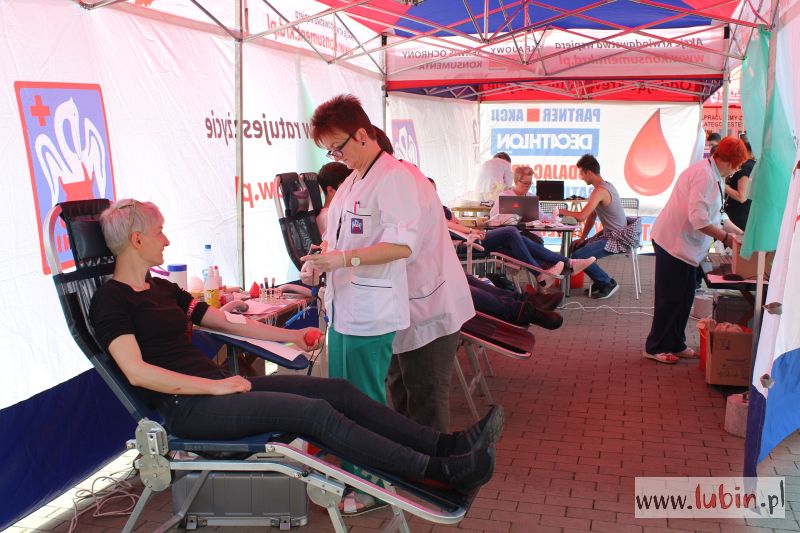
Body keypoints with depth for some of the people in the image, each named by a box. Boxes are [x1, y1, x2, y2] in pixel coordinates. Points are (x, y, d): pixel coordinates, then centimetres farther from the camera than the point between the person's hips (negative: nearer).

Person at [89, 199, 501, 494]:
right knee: (315, 411, -23)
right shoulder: (111, 300, -7)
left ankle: (444, 444, -7)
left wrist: (290, 335, 20)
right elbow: (137, 372, -19)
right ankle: (440, 471, -22)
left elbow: (228, 322, 23)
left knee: (339, 391, -6)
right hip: (188, 408, -9)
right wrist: (215, 386, -19)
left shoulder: (162, 289, 19)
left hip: (218, 387, 9)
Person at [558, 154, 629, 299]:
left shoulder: (600, 191, -22)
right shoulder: (606, 185, 11)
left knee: (578, 256, -21)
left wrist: (563, 211, -11)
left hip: (615, 238, -11)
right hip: (608, 234, 11)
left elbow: (581, 216, -29)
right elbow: (592, 216, 14)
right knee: (575, 247, 14)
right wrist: (582, 238, 9)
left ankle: (608, 283, -5)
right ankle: (599, 281, 18)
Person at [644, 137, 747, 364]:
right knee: (670, 298, -2)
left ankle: (676, 345, 26)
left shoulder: (713, 177, 14)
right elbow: (699, 218, -26)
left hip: (685, 245, 10)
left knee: (684, 297, 15)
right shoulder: (704, 175, -20)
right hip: (674, 243, -10)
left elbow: (717, 215, 22)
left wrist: (740, 233, 15)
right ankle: (655, 347, 9)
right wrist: (726, 238, -18)